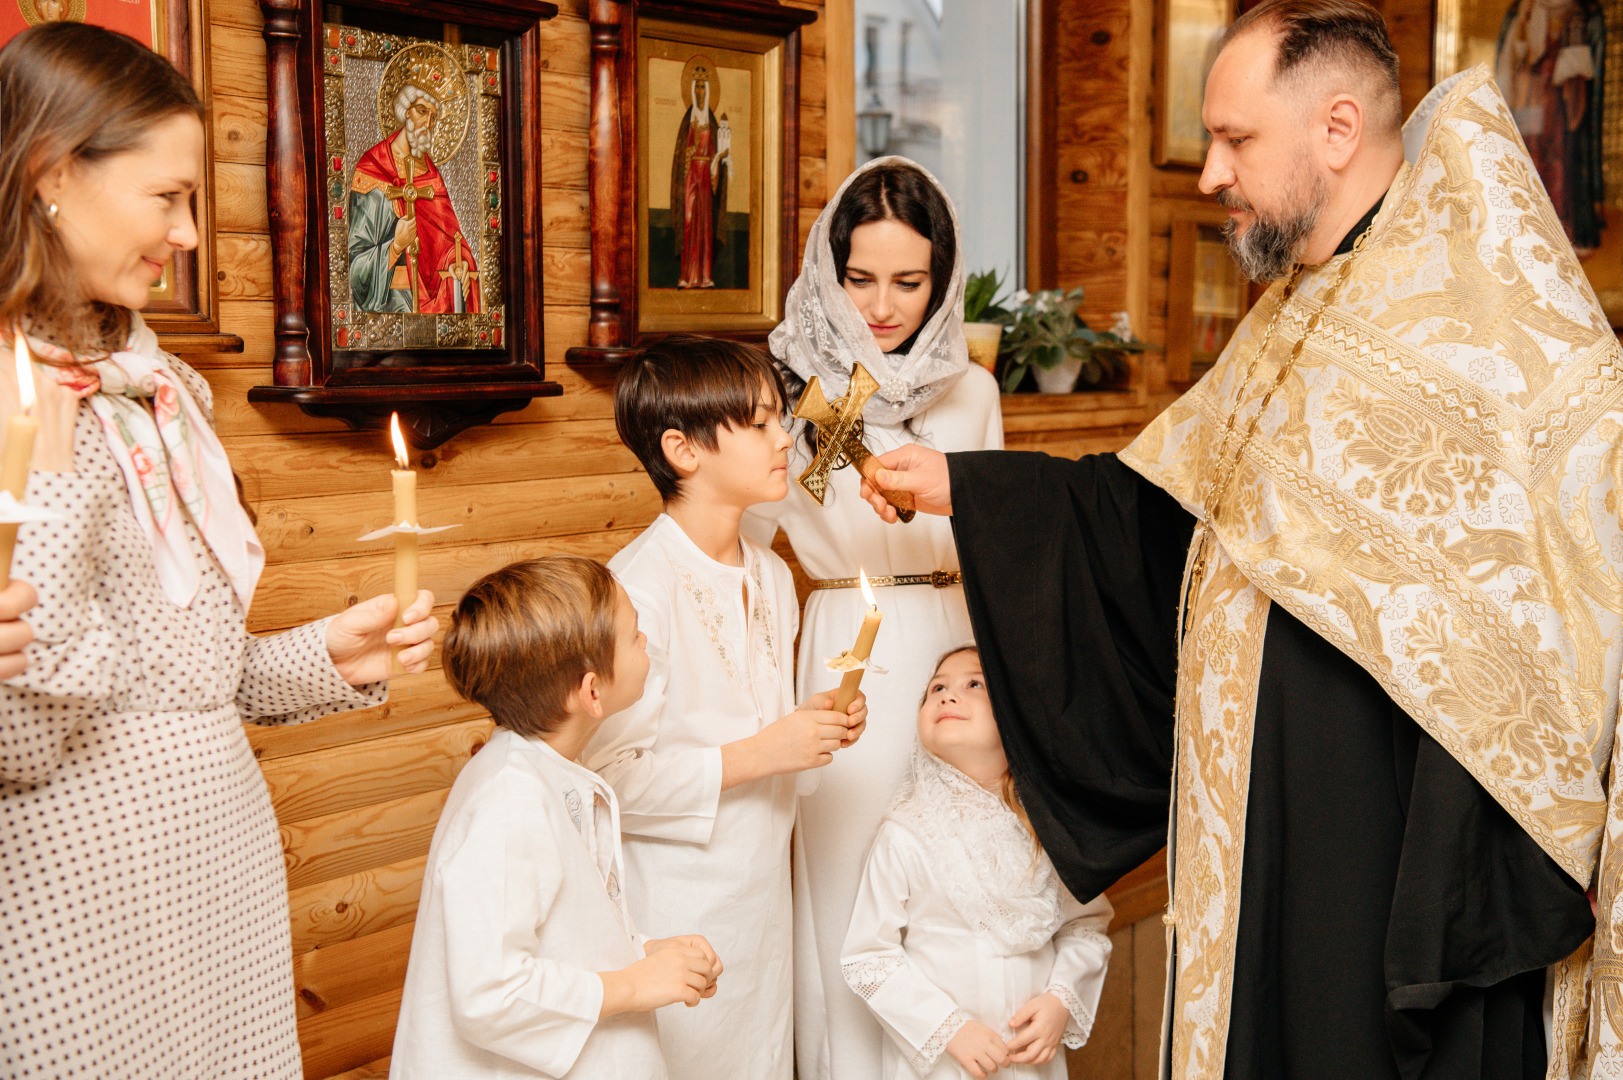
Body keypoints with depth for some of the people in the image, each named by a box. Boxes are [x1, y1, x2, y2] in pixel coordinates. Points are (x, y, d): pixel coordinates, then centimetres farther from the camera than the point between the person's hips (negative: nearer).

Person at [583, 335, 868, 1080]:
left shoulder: (772, 578, 8)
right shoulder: (637, 587, -20)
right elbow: (609, 774, -25)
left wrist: (815, 726, 2)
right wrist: (757, 754, -22)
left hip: (762, 898, 8)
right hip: (674, 913, -8)